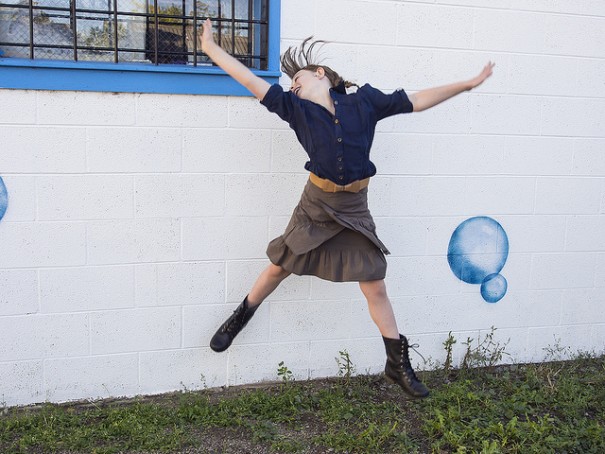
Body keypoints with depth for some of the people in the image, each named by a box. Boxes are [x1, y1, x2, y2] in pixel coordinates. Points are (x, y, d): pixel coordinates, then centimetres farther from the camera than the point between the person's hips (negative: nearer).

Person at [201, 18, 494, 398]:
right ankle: (240, 318, 40)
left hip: (354, 210, 0)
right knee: (278, 267, 14)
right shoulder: (296, 108, -3)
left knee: (375, 287, 5)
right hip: (316, 205, 0)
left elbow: (417, 101, 1)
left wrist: (468, 83, 3)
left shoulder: (365, 102, -2)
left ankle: (399, 364, 19)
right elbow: (251, 80, -5)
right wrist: (211, 48, -6)